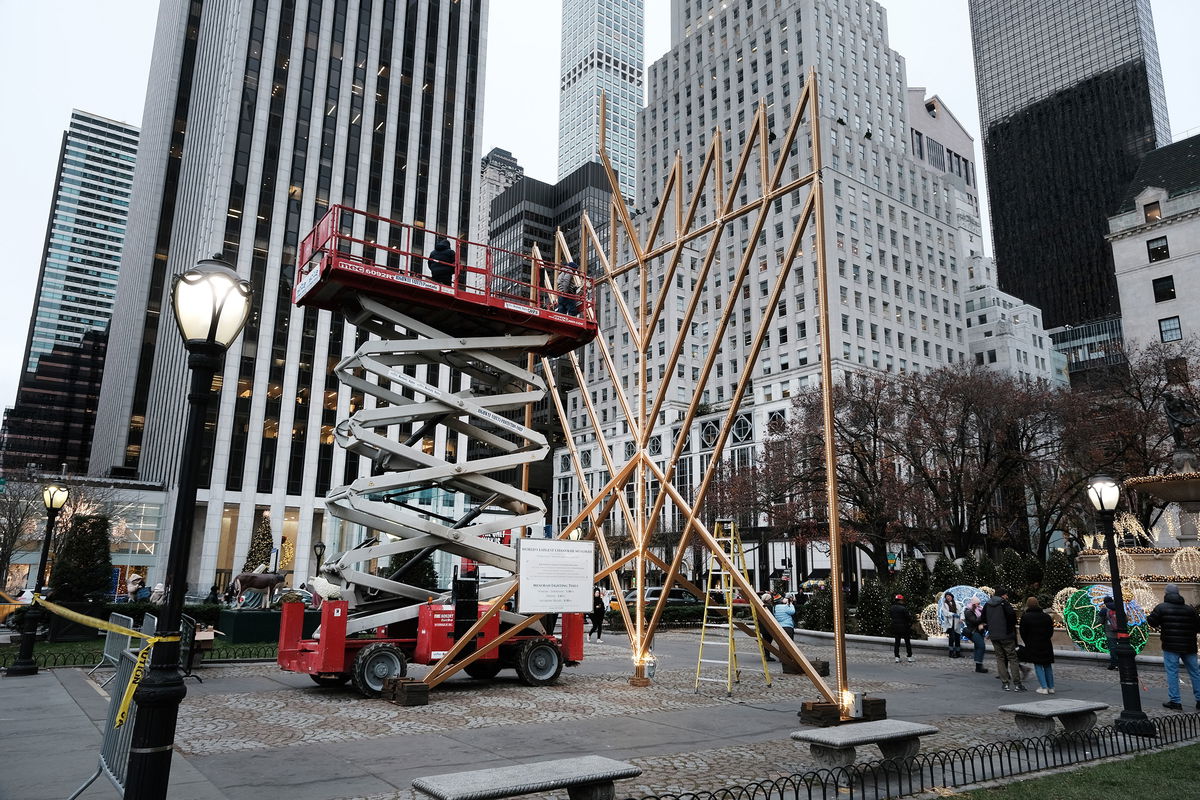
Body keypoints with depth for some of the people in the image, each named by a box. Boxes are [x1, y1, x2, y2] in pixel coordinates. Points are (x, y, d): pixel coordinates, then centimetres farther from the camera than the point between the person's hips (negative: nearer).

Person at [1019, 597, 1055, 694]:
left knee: (1038, 665, 3)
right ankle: (1051, 687, 16)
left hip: (1033, 646, -4)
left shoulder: (1025, 617, -7)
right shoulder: (1046, 616, 4)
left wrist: (1028, 642, 11)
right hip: (1046, 645, 4)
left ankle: (1043, 687, -3)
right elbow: (1051, 631, 7)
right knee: (1047, 665, 13)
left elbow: (1023, 633, -4)